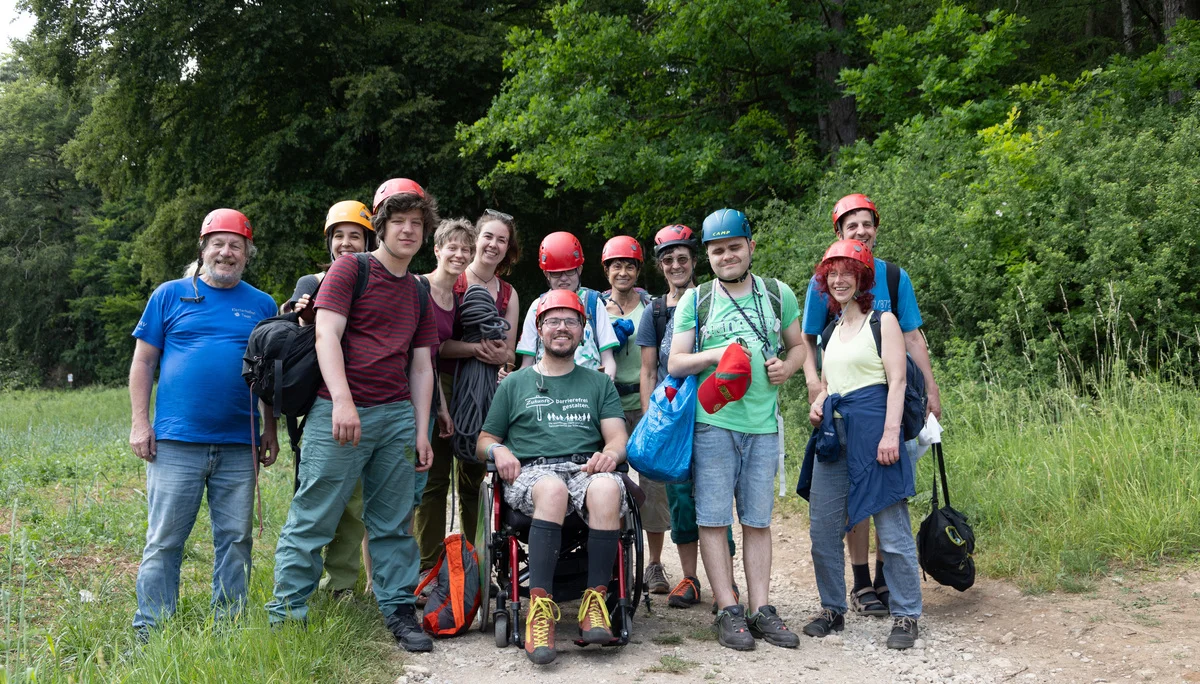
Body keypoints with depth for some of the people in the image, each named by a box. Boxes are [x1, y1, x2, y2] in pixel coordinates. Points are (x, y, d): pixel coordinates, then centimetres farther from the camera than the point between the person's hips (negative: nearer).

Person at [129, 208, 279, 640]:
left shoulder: (262, 305, 11)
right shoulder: (170, 295, 7)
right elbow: (143, 362, 7)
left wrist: (271, 432, 8)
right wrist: (140, 423, -1)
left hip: (240, 446, 2)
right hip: (176, 442, -2)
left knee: (235, 540, 7)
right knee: (164, 542, 1)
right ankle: (149, 633, 11)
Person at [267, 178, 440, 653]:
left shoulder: (419, 294, 19)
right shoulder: (350, 269, 3)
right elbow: (326, 334, -8)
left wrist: (421, 431, 12)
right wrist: (342, 401, -19)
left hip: (397, 415, 5)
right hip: (342, 412, -5)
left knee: (393, 524, 8)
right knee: (312, 520, -2)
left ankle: (400, 613, 16)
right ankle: (285, 616, 7)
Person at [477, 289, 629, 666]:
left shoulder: (598, 384, 24)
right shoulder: (514, 384, 22)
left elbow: (618, 437, 12)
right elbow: (484, 441, 20)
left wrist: (610, 452, -12)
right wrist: (499, 450, -4)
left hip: (586, 469, 1)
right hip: (531, 471, -1)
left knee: (607, 487, -37)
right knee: (553, 488, -39)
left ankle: (595, 601, -32)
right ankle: (540, 606, -40)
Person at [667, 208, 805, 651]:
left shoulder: (778, 294, 11)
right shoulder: (694, 302, 7)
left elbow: (799, 345, 19)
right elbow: (675, 363, 4)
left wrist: (787, 367, -3)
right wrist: (715, 354, -14)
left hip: (763, 423, 2)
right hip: (712, 421, -1)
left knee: (758, 520, 6)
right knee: (713, 519, -2)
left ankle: (761, 609, 13)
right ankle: (729, 611, 6)